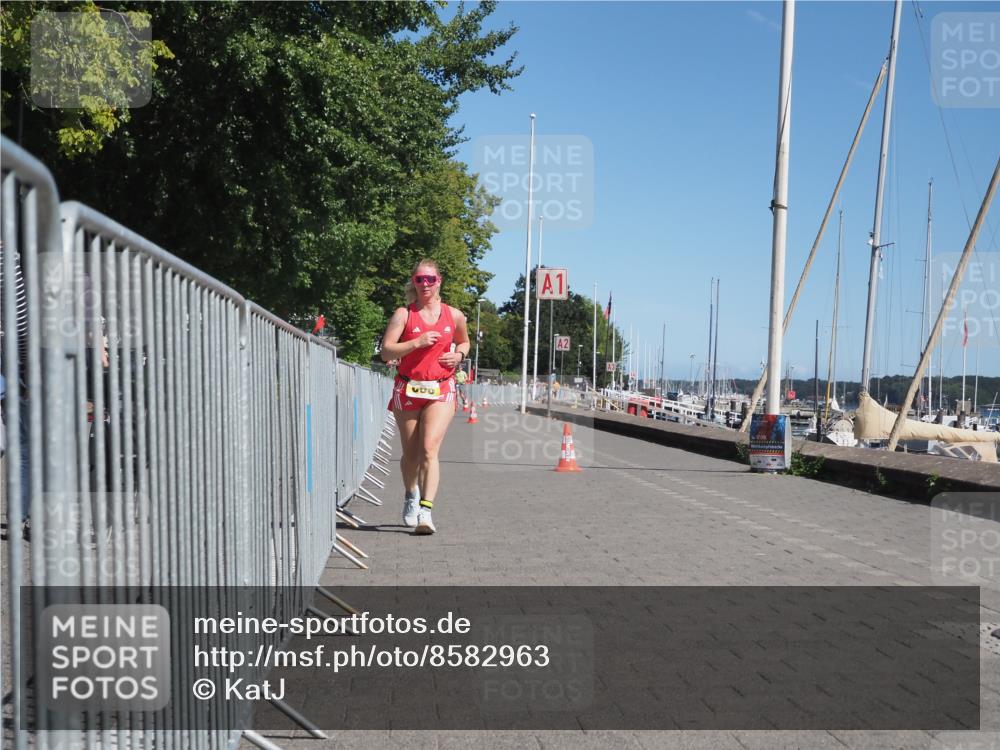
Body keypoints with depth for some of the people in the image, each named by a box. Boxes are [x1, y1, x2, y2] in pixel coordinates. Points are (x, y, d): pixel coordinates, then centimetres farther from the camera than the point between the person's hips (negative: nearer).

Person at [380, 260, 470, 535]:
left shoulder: (454, 315, 7)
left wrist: (459, 355, 4)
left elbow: (464, 341, 26)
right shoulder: (403, 314, 0)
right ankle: (411, 497, 38)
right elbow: (386, 352, -8)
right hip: (407, 389, 0)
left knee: (429, 450, -15)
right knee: (411, 453, 10)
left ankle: (426, 511, -19)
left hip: (441, 391, 0)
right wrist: (417, 342, -19)